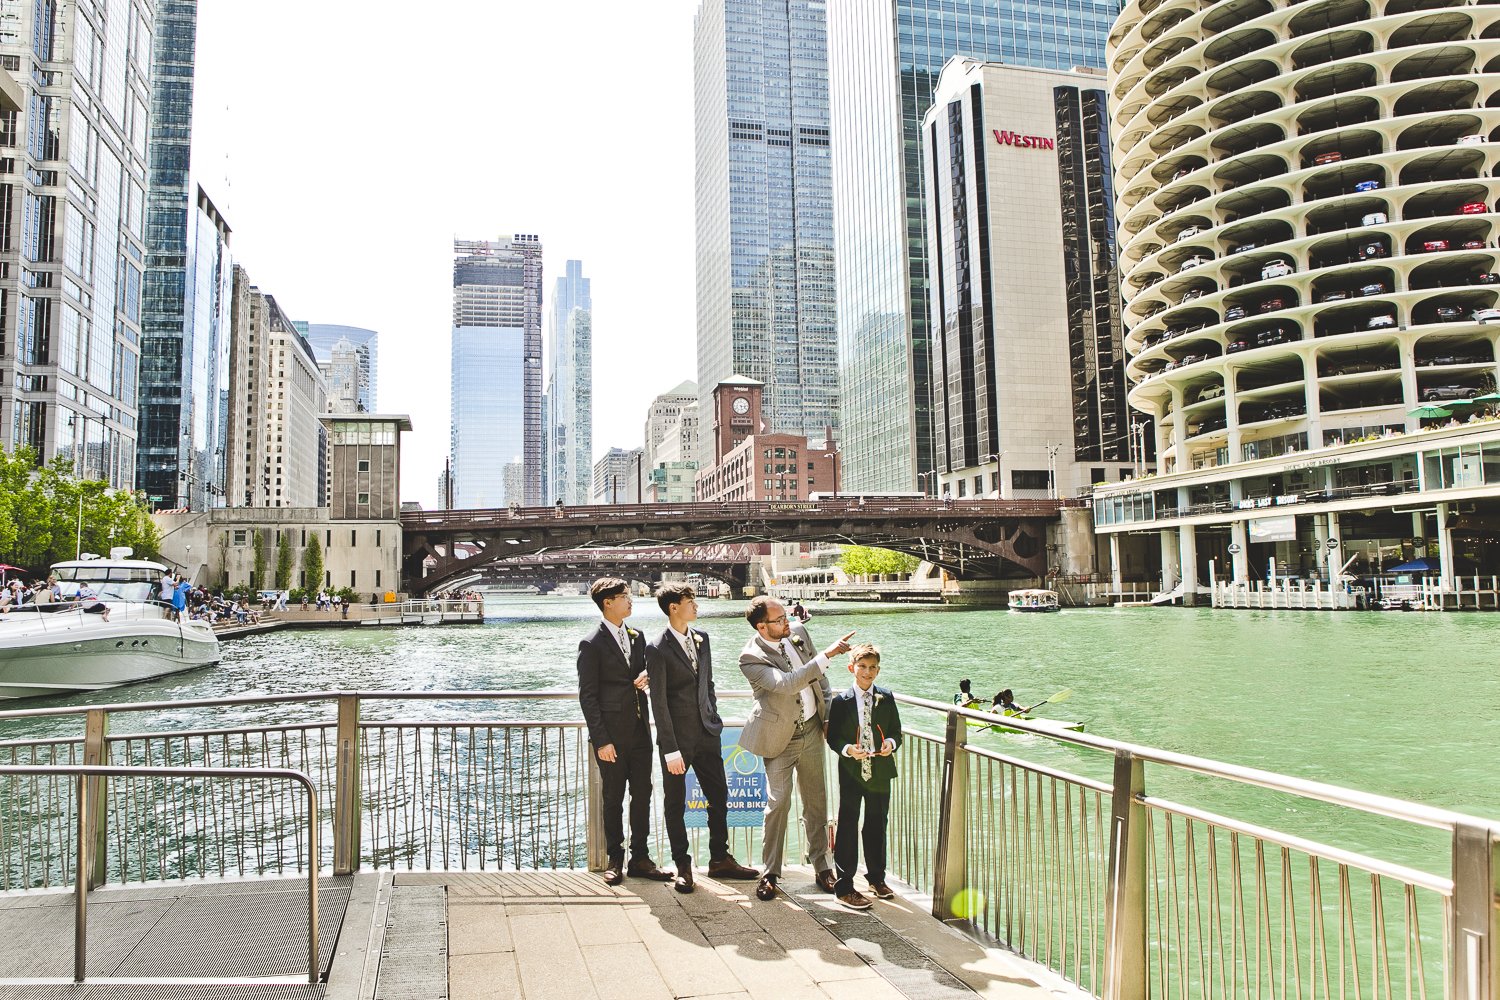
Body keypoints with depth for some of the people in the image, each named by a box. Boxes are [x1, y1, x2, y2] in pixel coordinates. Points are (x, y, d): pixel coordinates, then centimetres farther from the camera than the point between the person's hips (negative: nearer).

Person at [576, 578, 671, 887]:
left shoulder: (637, 637, 10)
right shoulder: (591, 644, -9)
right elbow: (587, 696, -10)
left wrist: (647, 675, -4)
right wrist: (601, 740, -14)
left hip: (640, 731, 6)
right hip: (612, 736, -6)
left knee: (642, 794, 10)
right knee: (614, 799, 7)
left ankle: (640, 858, 21)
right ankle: (615, 860, 20)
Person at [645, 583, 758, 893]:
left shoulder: (701, 638, 6)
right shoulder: (657, 649, -15)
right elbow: (658, 703, -16)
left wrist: (714, 718, 12)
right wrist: (670, 749, -17)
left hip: (706, 732, 6)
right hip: (677, 738, -6)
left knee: (718, 797, 13)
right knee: (675, 803, 8)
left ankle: (720, 860, 28)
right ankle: (682, 866, 22)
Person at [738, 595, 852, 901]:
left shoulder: (798, 633, -4)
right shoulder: (751, 658, -22)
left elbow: (818, 676, 11)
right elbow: (786, 684, -36)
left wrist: (828, 713, 6)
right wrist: (827, 654, -38)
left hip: (811, 730, 5)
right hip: (780, 737, -5)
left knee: (816, 801, 12)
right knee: (778, 803, -4)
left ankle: (822, 866, 25)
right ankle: (769, 873, 12)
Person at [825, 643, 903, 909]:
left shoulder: (886, 699, 2)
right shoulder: (841, 701, -5)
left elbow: (896, 731, 7)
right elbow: (833, 737, -4)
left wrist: (891, 743, -14)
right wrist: (847, 749, -23)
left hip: (880, 771, 3)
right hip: (851, 772, -3)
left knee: (877, 826, 16)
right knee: (848, 827, 1)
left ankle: (876, 878, 34)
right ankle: (844, 887, 10)